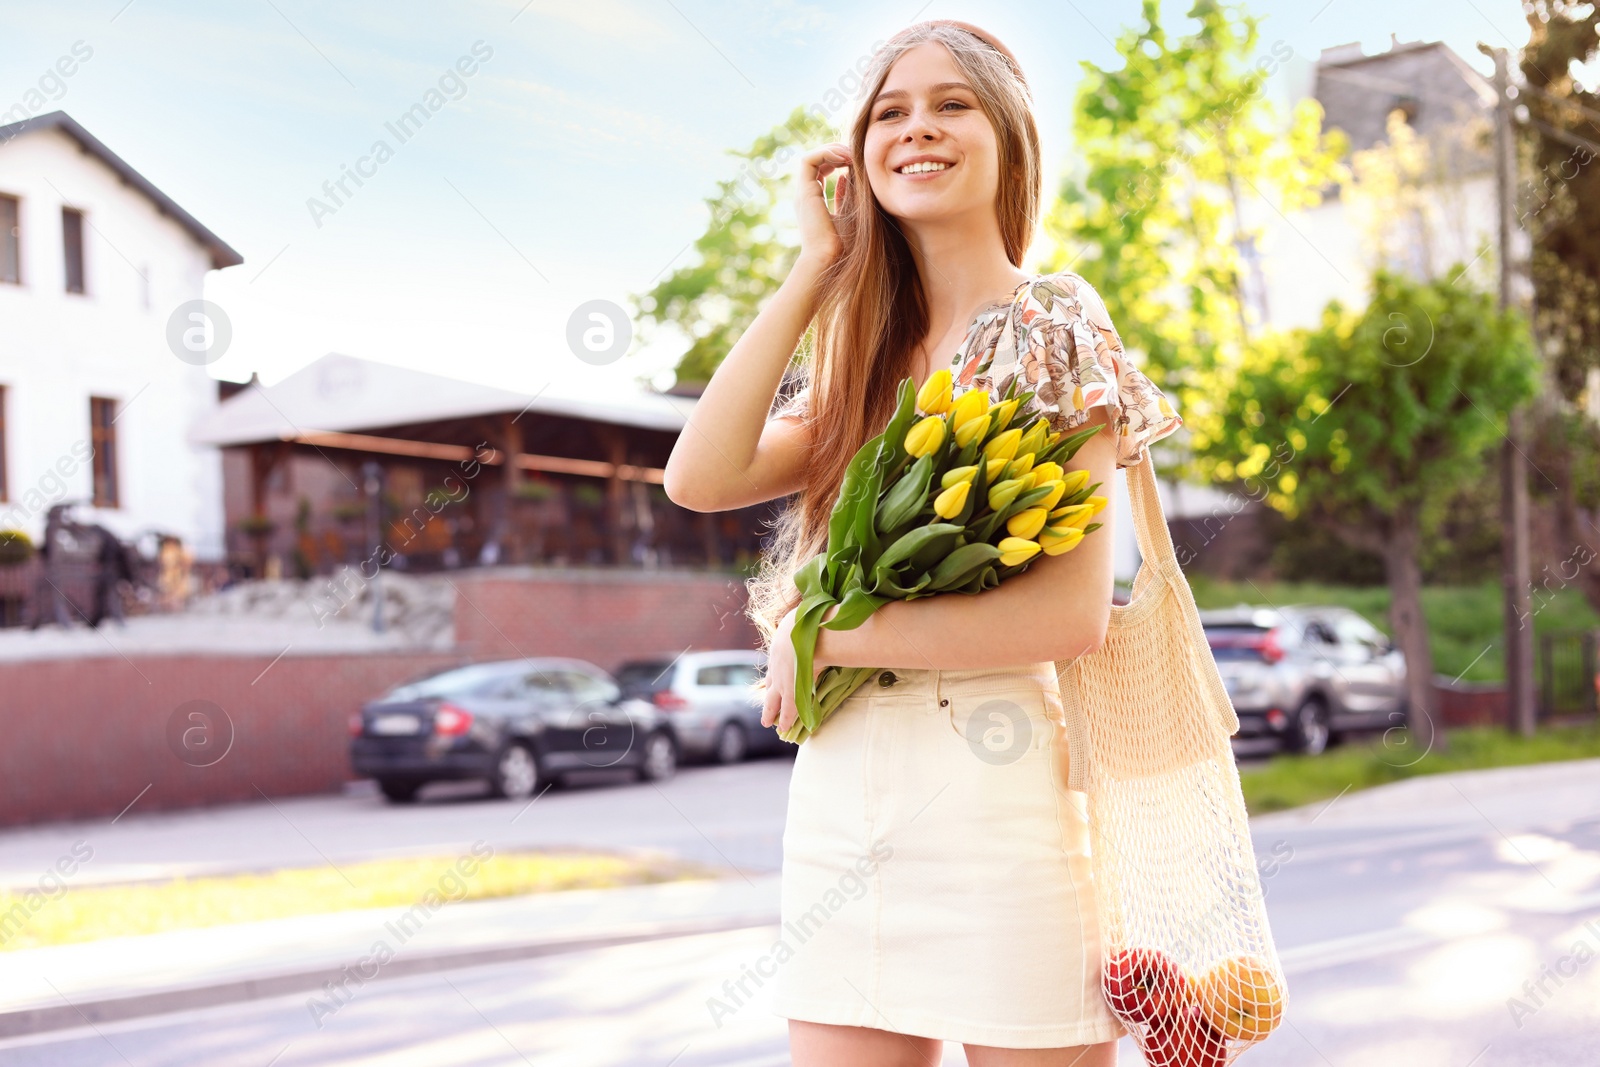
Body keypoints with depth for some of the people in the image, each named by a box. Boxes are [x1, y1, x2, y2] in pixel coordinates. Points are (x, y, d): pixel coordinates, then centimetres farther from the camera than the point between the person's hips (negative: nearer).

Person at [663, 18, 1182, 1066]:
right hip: (839, 791, 6)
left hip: (993, 781, -5)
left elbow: (1072, 613, -14)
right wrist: (817, 269, 0)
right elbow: (700, 478, -3)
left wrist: (822, 639, -10)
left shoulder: (1053, 323, -3)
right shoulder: (867, 359, 14)